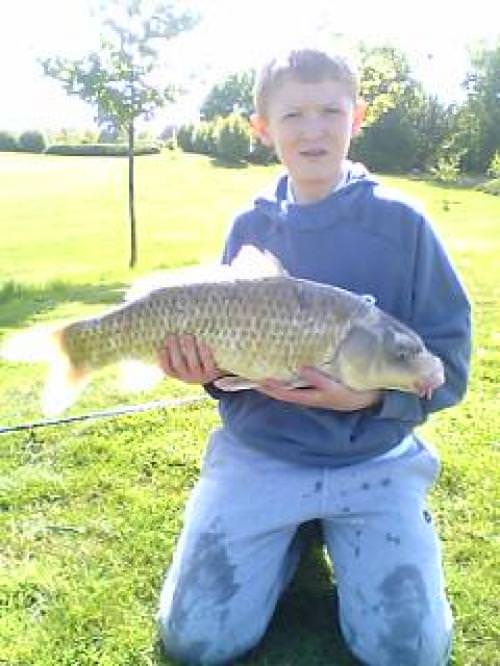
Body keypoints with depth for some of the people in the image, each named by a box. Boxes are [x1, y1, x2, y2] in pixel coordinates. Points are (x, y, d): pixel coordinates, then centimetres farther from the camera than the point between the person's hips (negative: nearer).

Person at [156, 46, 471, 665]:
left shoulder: (400, 221, -8)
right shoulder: (249, 226, 0)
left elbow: (447, 363, -7)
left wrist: (373, 395, -25)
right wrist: (211, 368, -13)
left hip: (373, 458, -1)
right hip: (256, 453, 2)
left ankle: (333, 534, 16)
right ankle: (290, 537, 22)